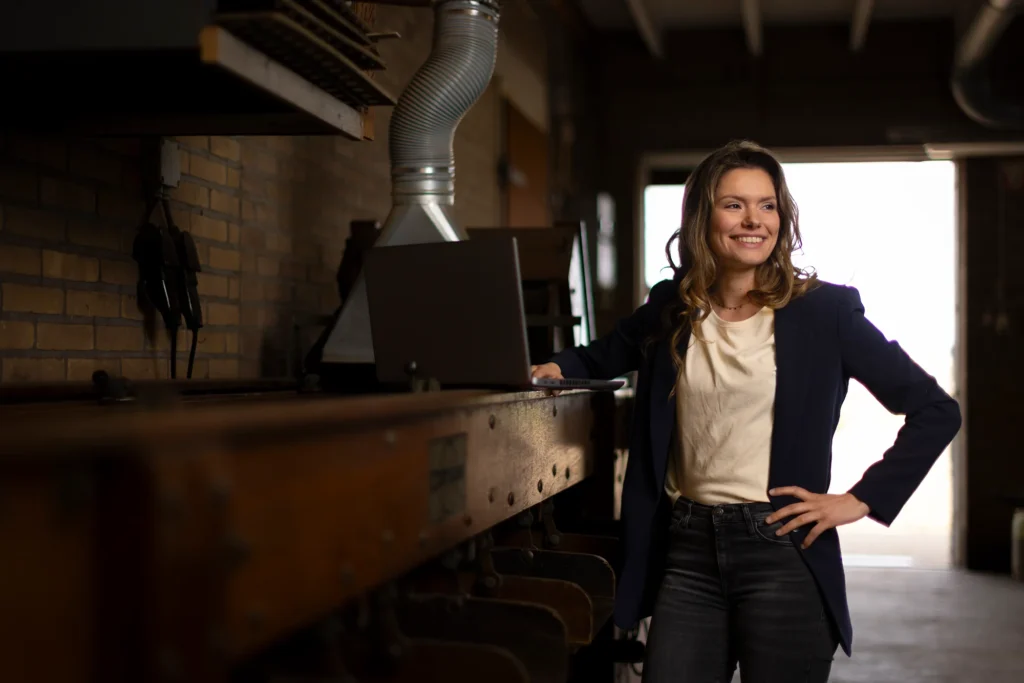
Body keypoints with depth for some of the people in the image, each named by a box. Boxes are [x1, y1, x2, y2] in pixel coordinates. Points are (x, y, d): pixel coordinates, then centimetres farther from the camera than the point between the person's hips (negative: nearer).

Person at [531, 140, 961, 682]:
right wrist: (556, 368, 6)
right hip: (686, 552, 3)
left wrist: (861, 500, -5)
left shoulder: (824, 310, -3)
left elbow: (936, 412, 0)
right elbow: (604, 357, 27)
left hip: (782, 550, -3)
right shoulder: (670, 309, 7)